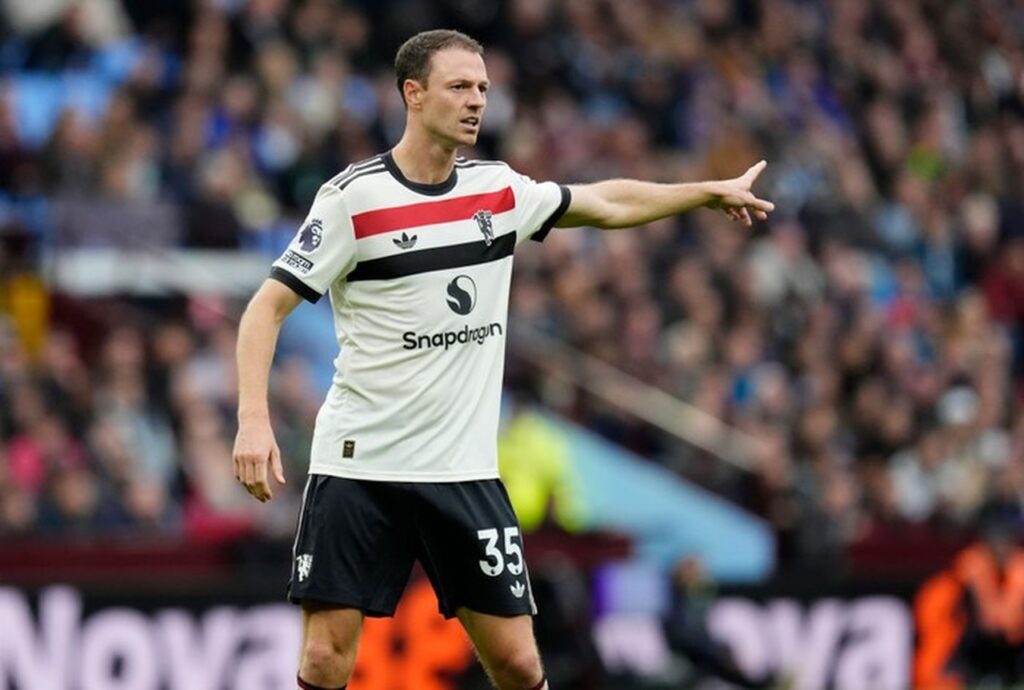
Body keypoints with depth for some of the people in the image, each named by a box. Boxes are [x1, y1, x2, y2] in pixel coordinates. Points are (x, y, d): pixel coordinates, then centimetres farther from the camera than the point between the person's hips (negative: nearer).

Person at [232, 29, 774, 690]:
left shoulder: (500, 189, 7)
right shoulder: (353, 197, -9)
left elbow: (608, 203, 23)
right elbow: (268, 307, -9)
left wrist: (716, 191, 26)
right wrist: (254, 418, -22)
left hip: (465, 468, 4)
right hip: (358, 466, -4)